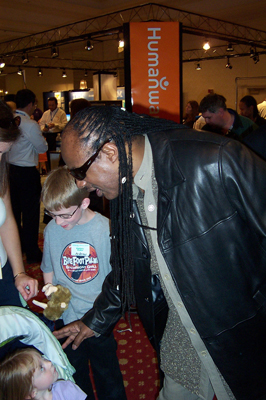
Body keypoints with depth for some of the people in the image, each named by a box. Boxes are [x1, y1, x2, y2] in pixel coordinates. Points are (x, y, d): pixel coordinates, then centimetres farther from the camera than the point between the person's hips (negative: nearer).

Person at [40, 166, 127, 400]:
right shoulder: (52, 230, -8)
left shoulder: (107, 228, -16)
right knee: (75, 376, 22)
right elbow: (48, 271, 7)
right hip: (66, 319, 3)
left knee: (107, 374, 17)